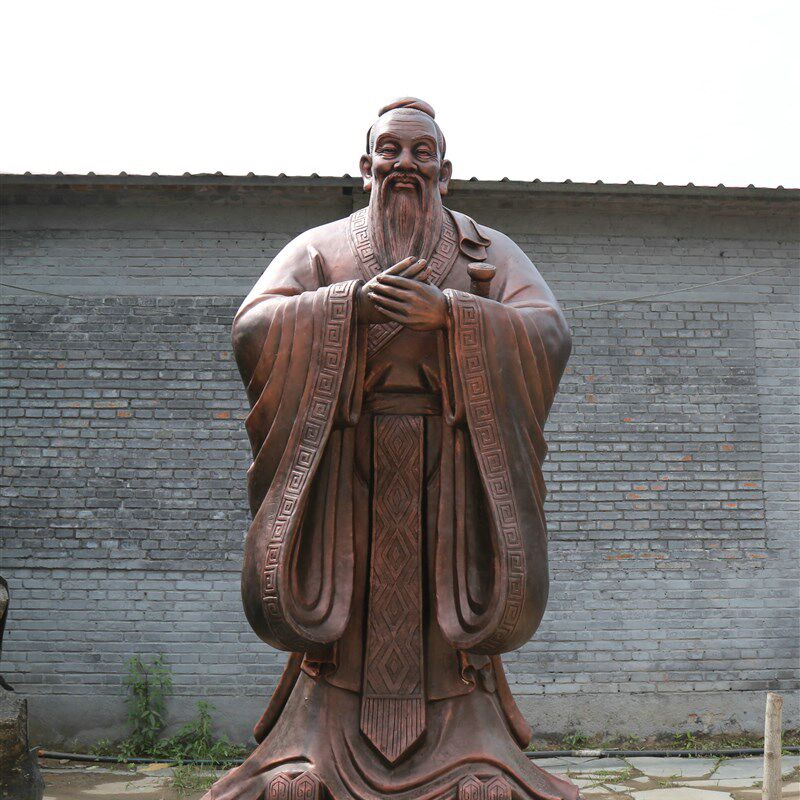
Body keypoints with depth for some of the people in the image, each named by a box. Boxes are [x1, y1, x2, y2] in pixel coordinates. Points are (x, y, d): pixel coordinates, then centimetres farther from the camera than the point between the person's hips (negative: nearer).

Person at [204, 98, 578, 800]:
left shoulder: (491, 252, 12)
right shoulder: (318, 249, 12)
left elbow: (549, 334, -5)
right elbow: (252, 329, -4)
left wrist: (447, 310, -19)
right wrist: (355, 300, -16)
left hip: (452, 475, 0)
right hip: (344, 472, 0)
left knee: (452, 625, -2)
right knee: (341, 616, -1)